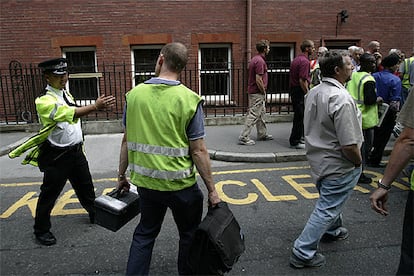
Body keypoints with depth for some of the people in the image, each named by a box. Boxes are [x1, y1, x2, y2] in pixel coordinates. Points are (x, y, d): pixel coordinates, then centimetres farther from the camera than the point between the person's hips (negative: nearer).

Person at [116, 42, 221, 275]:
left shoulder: (134, 94, -3)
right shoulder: (189, 99, -14)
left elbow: (127, 140, 3)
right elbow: (198, 151, -15)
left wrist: (122, 175, 15)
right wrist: (212, 189, -5)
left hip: (145, 181, 4)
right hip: (180, 185, -3)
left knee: (145, 233, 24)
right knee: (189, 235, 21)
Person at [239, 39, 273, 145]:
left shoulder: (255, 59, 13)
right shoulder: (260, 61, -19)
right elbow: (258, 80, -24)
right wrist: (263, 92, -12)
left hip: (254, 91, 11)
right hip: (257, 93, -11)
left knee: (261, 113, 19)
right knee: (253, 115, -7)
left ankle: (262, 134, 30)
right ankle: (244, 138, -3)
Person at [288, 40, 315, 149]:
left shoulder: (296, 59, 15)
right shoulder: (304, 61, -15)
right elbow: (302, 80, -22)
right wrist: (308, 94, -17)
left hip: (293, 90, 10)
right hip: (300, 91, -10)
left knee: (298, 115, 18)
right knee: (300, 116, -3)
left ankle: (299, 137, 28)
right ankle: (295, 142, 3)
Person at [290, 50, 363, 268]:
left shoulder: (313, 93, 0)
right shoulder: (341, 99, -27)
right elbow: (349, 145, -27)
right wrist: (358, 161, -9)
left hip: (317, 158, 9)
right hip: (338, 165, -9)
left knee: (330, 199, 29)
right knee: (327, 208, 3)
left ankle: (332, 230, 52)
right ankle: (303, 253, 11)